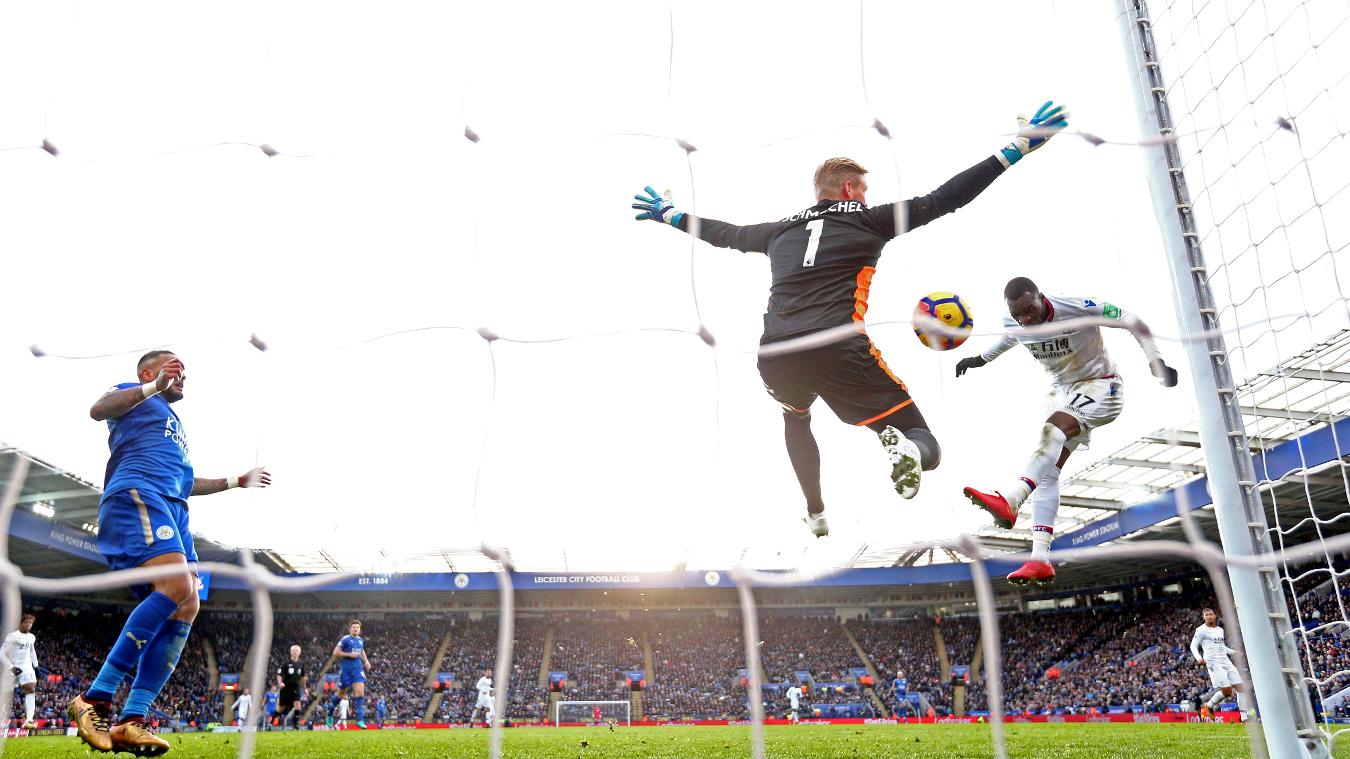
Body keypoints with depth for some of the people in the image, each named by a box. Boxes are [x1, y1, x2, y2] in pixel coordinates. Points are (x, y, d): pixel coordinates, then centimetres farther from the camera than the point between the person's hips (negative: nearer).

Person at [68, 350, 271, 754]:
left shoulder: (174, 422, 37)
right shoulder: (135, 395, 15)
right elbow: (98, 409, -9)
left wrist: (236, 481, 48)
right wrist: (154, 386, -12)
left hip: (172, 508, 9)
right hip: (137, 494, -9)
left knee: (185, 609, -7)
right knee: (177, 587, -29)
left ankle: (132, 721, -10)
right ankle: (95, 699, -25)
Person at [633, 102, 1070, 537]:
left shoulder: (781, 232, 22)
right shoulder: (868, 220, 12)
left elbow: (724, 234, 36)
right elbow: (941, 201, 5)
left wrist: (668, 215, 53)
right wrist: (1018, 147, 8)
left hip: (775, 359, 4)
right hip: (841, 353, -4)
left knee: (796, 419, 40)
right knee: (926, 449, 6)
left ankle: (816, 515, 34)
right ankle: (906, 448, -31)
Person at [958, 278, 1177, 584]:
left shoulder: (1080, 309, -24)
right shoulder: (1014, 324, -7)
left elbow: (1133, 322, -15)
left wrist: (1156, 361, -25)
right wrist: (980, 359, 26)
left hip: (1101, 386, -7)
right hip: (1065, 391, 7)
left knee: (1052, 430, -35)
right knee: (1047, 470, -6)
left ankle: (1007, 500, -52)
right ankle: (1040, 561, -9)